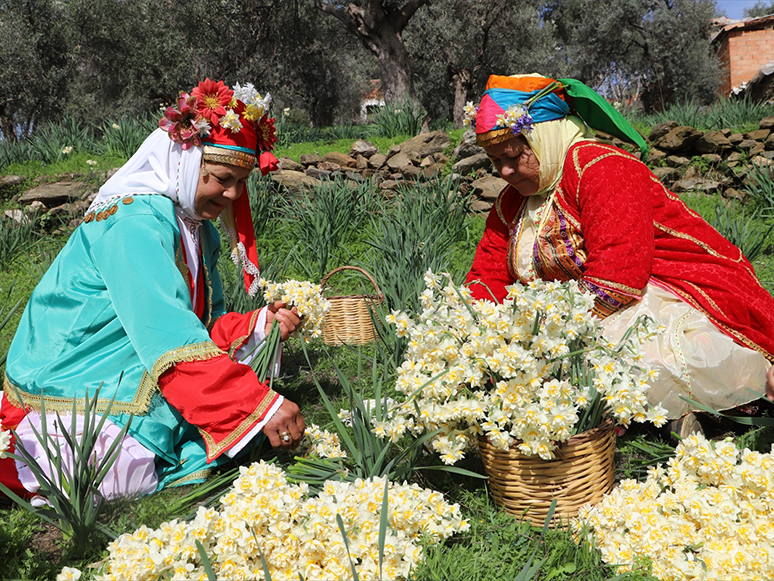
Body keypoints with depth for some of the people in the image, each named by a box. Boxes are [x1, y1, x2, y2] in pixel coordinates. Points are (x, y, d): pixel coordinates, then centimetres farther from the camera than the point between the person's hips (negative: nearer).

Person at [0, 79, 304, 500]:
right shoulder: (133, 222, -22)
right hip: (69, 393, -8)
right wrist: (261, 405, -34)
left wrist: (258, 324, -10)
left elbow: (204, 324, 10)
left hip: (133, 382, 9)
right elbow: (170, 336, -31)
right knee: (128, 479, -24)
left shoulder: (198, 227, 8)